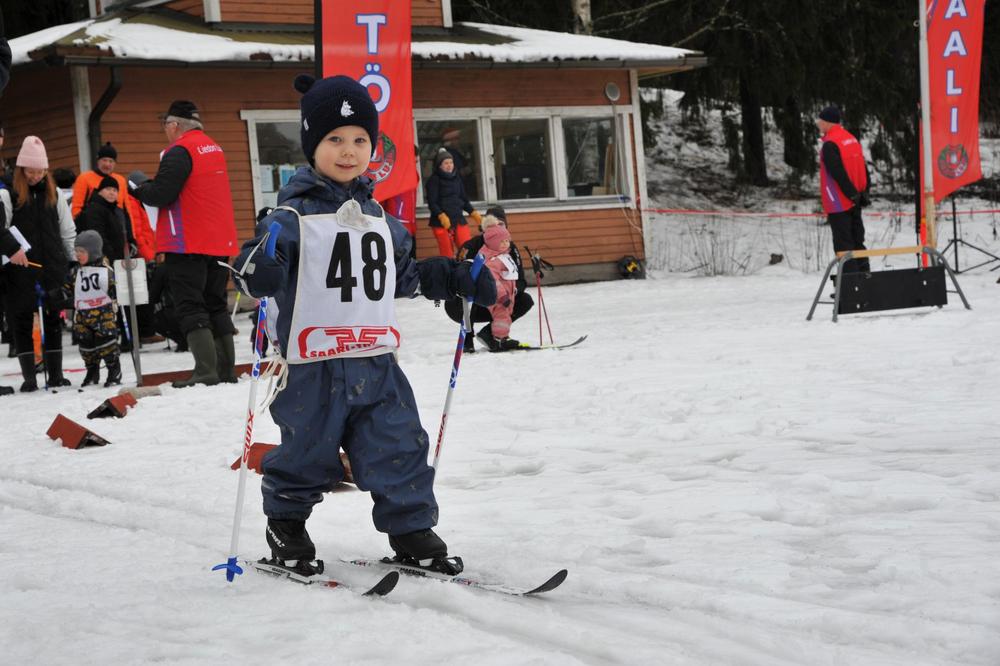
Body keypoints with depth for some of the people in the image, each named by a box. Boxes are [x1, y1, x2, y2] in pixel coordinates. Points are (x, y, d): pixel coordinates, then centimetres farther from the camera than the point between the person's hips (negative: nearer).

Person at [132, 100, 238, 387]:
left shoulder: (180, 151, -13)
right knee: (216, 305, 14)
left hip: (188, 245, -8)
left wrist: (140, 190, 1)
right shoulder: (215, 149, 16)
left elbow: (162, 194, -19)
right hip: (219, 242, 8)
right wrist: (152, 185, 14)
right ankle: (226, 369, 14)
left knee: (191, 307, -6)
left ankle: (205, 370, -14)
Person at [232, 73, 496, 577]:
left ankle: (412, 531, 16)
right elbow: (254, 275, -17)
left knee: (400, 449, 4)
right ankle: (286, 528, 28)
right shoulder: (293, 214, -8)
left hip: (377, 362, 5)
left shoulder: (377, 216, 14)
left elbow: (403, 273, 28)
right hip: (314, 368, -5)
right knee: (306, 454, 7)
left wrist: (456, 278, 21)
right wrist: (261, 266, -40)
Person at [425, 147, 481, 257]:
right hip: (441, 222, -5)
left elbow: (464, 199, 20)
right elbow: (432, 202, -10)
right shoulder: (434, 180, -2)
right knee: (447, 254, -5)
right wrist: (441, 216, -25)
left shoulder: (456, 178, 15)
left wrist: (473, 213, 6)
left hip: (459, 219, 5)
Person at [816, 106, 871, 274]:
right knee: (857, 242, 14)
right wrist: (863, 193, 13)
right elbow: (863, 169, 14)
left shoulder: (830, 144, -16)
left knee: (843, 246, -5)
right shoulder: (852, 139, 12)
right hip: (854, 203, 8)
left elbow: (839, 174, -21)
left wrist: (852, 194, -15)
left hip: (839, 203, -8)